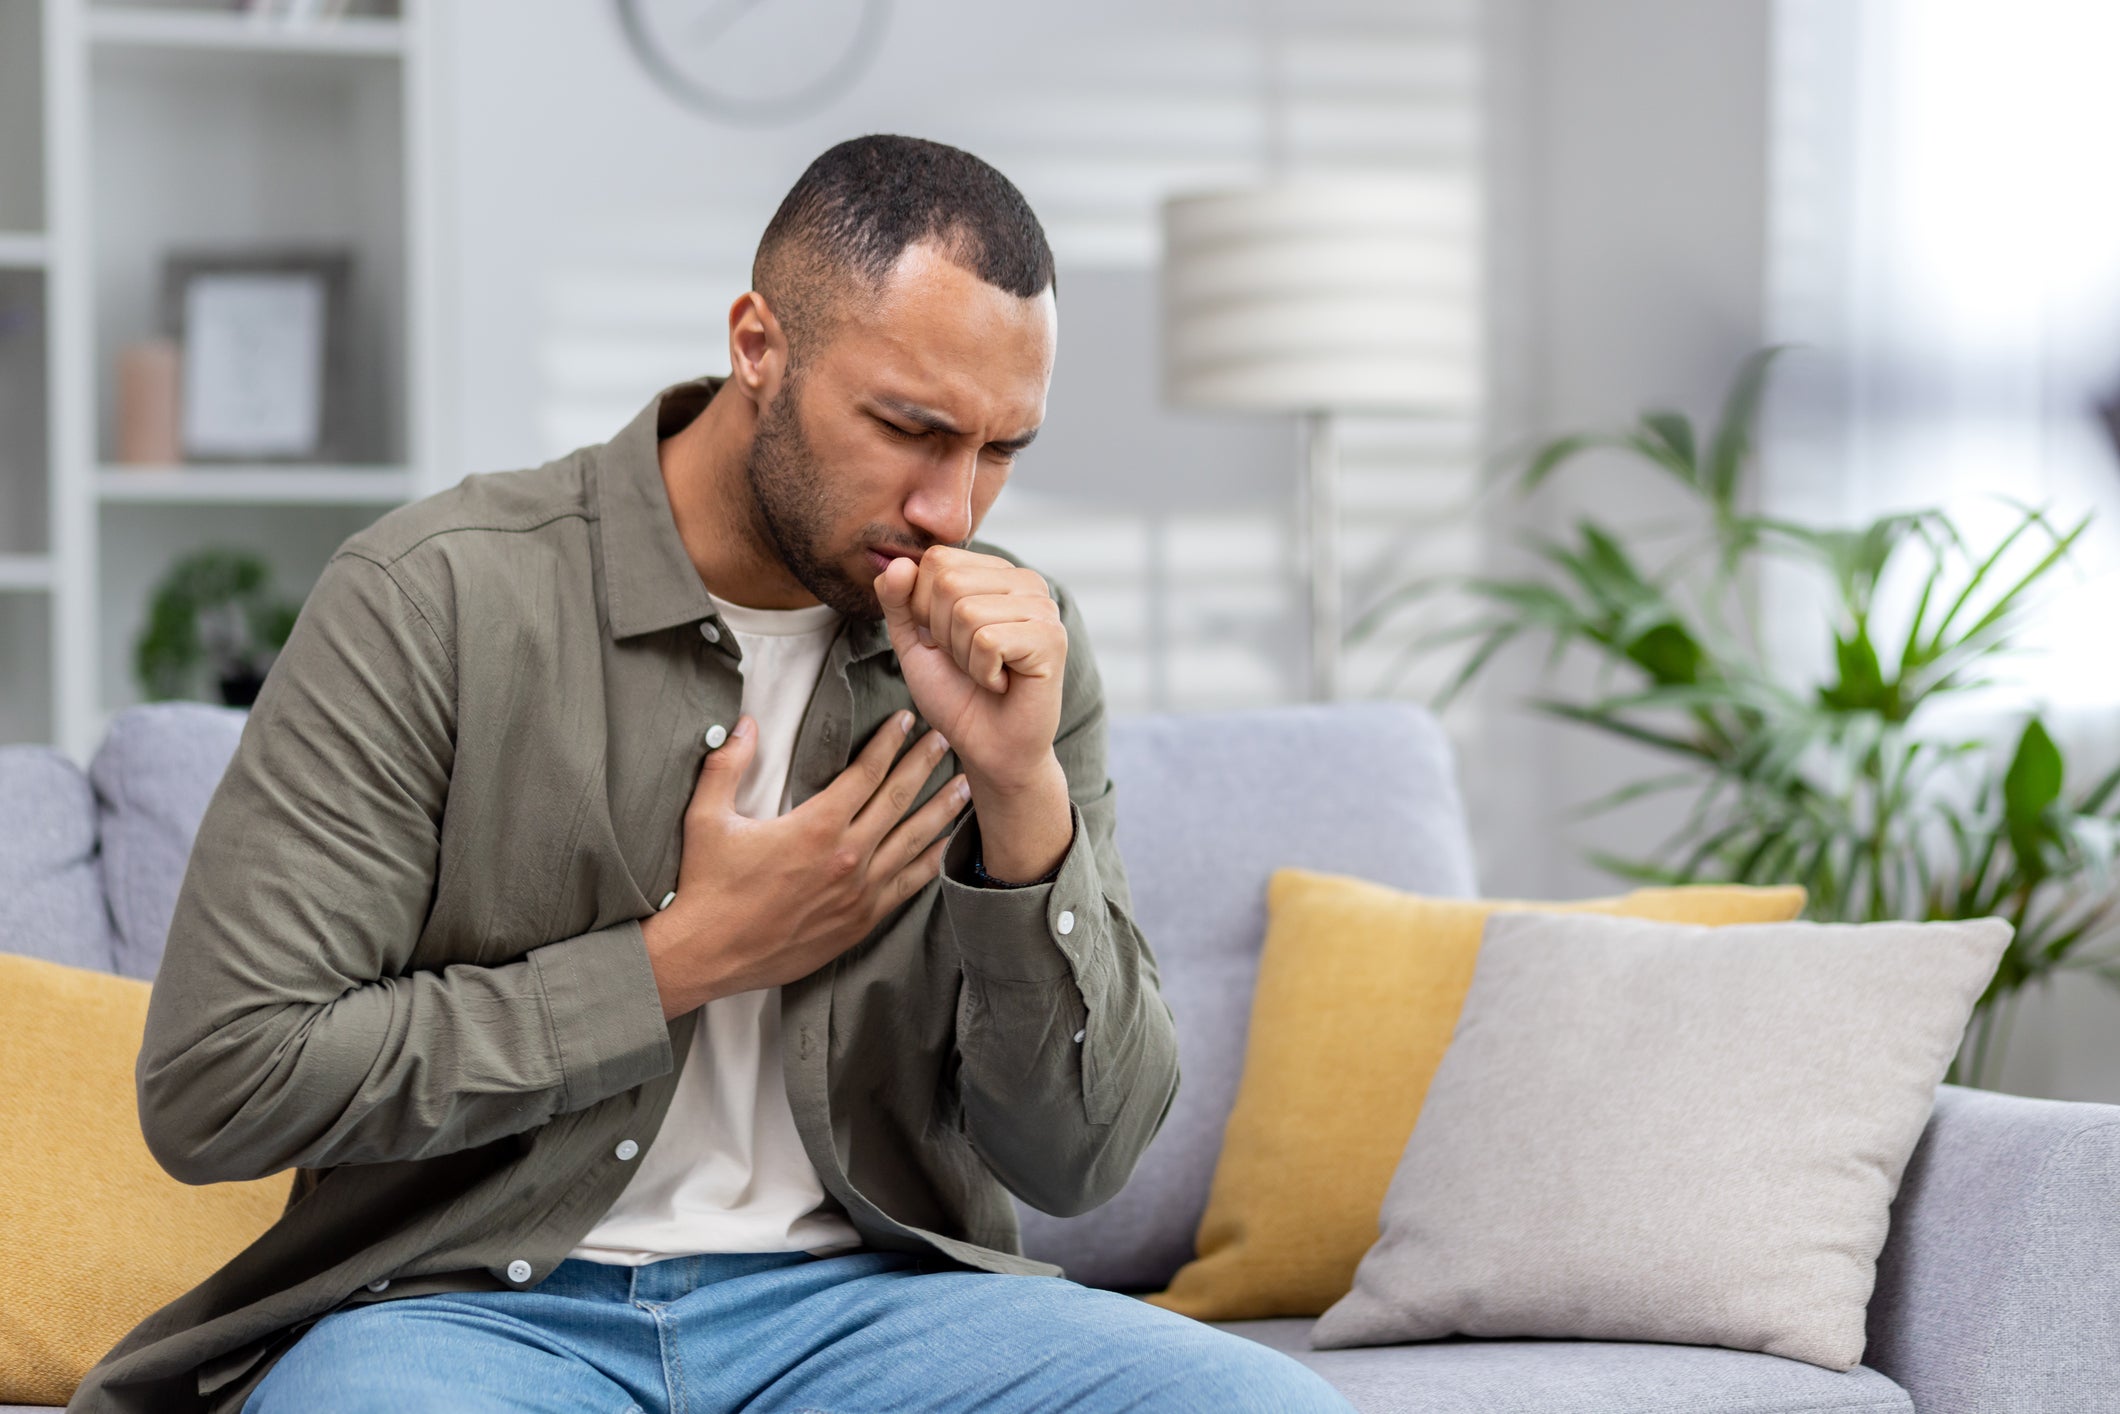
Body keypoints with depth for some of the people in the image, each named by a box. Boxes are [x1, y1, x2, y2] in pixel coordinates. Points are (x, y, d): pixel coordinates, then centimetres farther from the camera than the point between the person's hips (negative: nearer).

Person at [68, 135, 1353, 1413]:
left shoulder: (1020, 646, 7)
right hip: (475, 1307, -3)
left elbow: (1080, 1160, 3)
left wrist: (1023, 790, -13)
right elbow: (215, 1085, -10)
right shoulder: (436, 600, -6)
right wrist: (691, 958, -8)